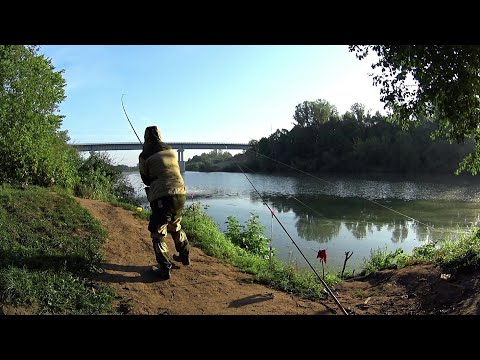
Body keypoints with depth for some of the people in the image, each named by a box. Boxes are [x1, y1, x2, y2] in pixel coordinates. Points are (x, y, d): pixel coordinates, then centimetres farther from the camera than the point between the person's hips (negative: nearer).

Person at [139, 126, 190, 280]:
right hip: (180, 193, 5)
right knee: (175, 227, 27)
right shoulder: (171, 150, 12)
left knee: (158, 234, 7)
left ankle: (165, 269, 3)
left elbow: (145, 179, 9)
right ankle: (185, 256, 38)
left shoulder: (144, 156, -1)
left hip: (161, 197, -5)